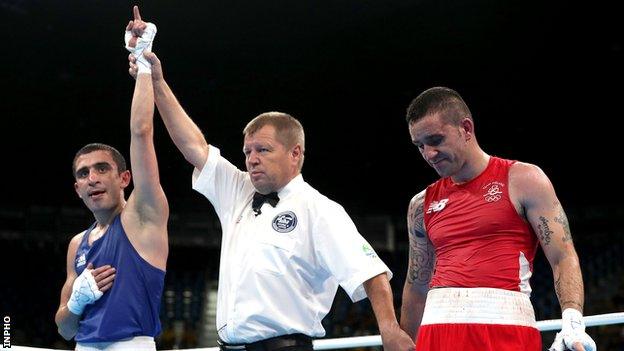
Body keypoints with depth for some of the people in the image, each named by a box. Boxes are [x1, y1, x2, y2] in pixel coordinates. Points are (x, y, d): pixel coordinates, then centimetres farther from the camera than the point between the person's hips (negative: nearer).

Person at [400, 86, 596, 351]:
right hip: (436, 326, 4)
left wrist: (573, 325, -16)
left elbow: (563, 258, -2)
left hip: (505, 322, -4)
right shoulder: (422, 205, 18)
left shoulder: (523, 180, 5)